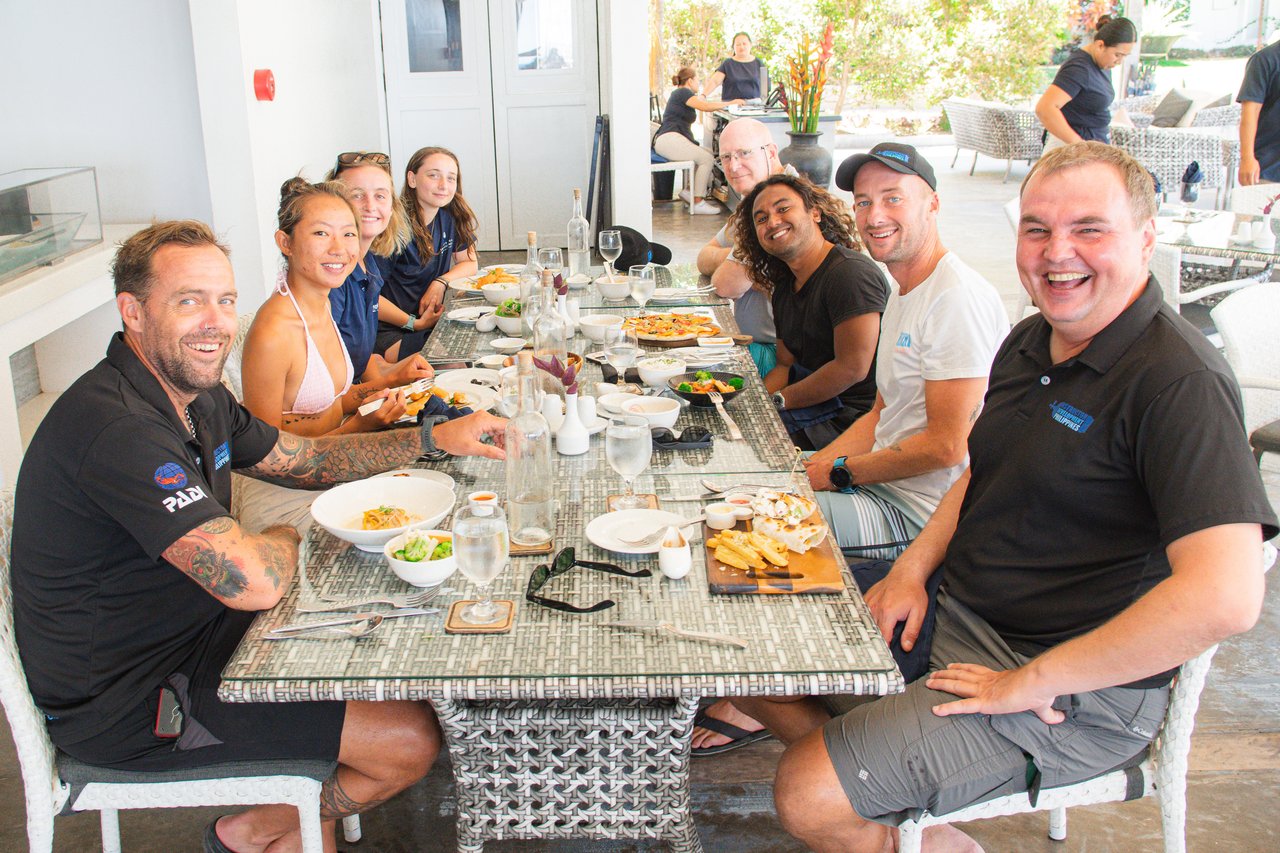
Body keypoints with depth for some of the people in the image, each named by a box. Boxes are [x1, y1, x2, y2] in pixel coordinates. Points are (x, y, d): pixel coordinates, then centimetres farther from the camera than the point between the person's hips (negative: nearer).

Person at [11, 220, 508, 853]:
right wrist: (283, 540, -10)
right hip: (126, 705, -10)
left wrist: (435, 438, 6)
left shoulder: (197, 396, 3)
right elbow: (253, 582, -35)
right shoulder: (116, 428, -30)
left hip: (193, 631, 10)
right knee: (412, 740, -11)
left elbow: (305, 458, 17)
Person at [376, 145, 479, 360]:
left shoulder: (451, 216, 3)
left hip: (433, 322, 7)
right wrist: (414, 324, -16)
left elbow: (469, 263, 14)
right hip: (391, 332, -7)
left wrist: (441, 283, -6)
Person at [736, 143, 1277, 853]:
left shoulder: (1181, 382, -22)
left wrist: (1030, 681, -25)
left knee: (807, 796, -17)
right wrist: (911, 570, 3)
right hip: (953, 612, 9)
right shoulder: (1030, 342, 6)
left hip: (1079, 701, -8)